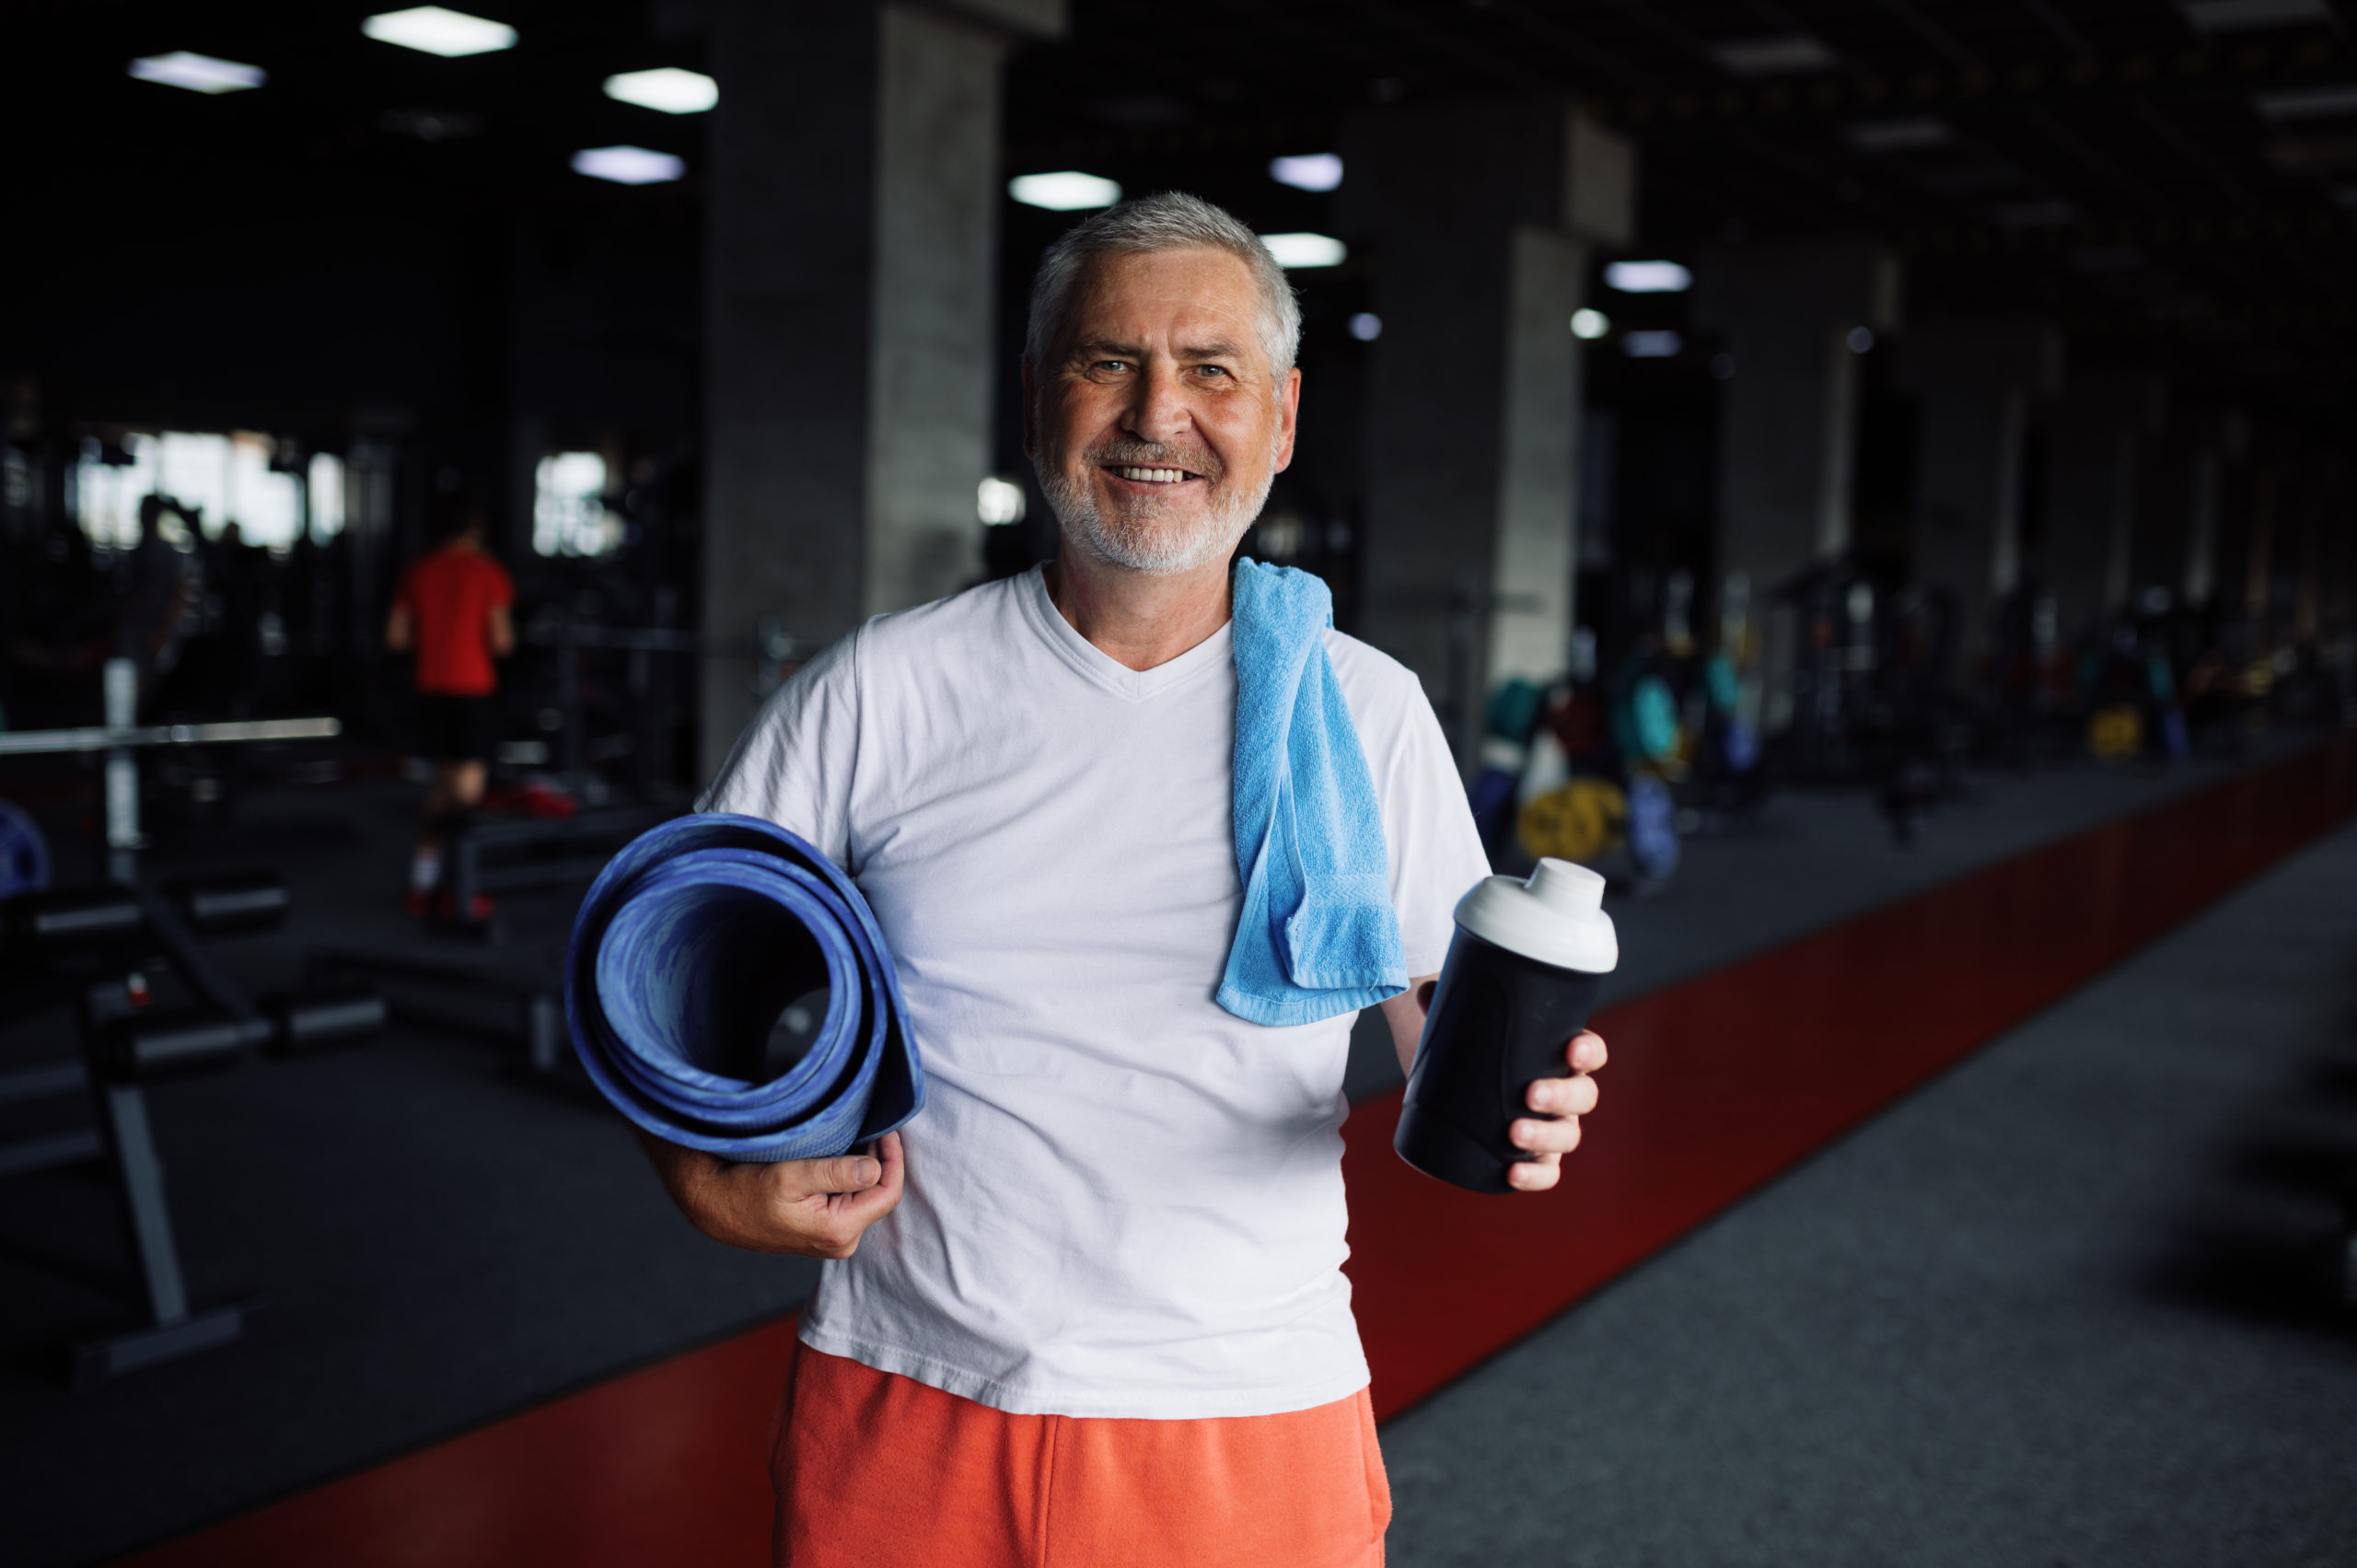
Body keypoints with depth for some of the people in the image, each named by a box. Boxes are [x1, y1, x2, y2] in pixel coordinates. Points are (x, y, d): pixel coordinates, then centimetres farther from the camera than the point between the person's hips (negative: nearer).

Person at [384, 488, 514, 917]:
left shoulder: (418, 572, 7)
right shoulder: (488, 572, -7)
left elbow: (395, 636, 5)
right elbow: (501, 640, -14)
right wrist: (507, 639, 8)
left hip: (432, 687, 5)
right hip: (475, 689, -5)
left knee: (442, 781, 17)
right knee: (469, 786, -1)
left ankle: (423, 884, 17)